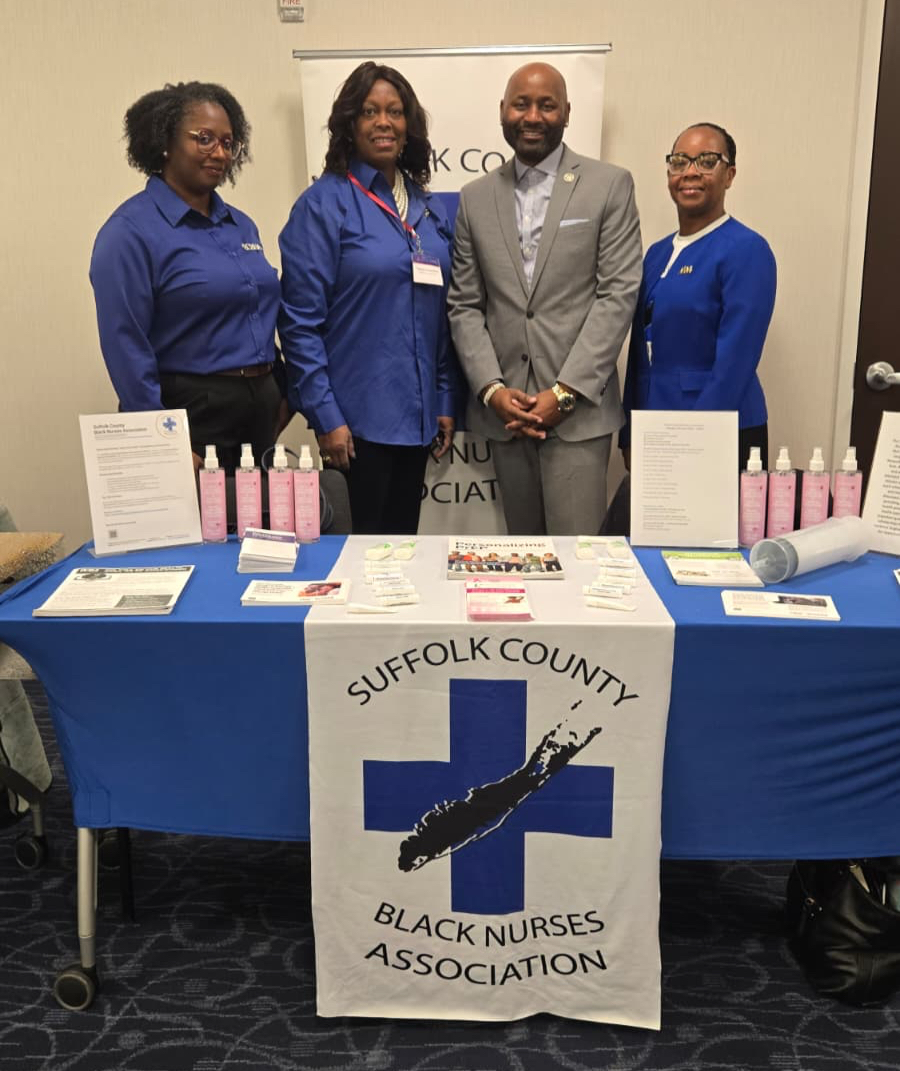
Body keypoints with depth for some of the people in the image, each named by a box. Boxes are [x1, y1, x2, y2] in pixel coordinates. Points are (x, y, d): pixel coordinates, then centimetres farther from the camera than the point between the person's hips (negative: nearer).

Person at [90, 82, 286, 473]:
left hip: (260, 413, 7)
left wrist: (280, 397, 12)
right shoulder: (131, 231, -10)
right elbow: (126, 346, -15)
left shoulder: (241, 225, 13)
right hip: (190, 415, -7)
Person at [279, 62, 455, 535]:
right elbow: (300, 322, -11)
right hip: (359, 419, -5)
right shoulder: (324, 203, -6)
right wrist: (325, 417, -14)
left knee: (403, 537, 15)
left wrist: (444, 403, 11)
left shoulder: (429, 208, 11)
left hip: (417, 416, 6)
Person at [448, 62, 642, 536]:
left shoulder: (609, 186, 2)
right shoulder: (475, 197, 11)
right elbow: (465, 305, 9)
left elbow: (618, 294, -5)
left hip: (577, 408, -3)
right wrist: (492, 389, -6)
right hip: (505, 408, 3)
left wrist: (564, 392, -12)